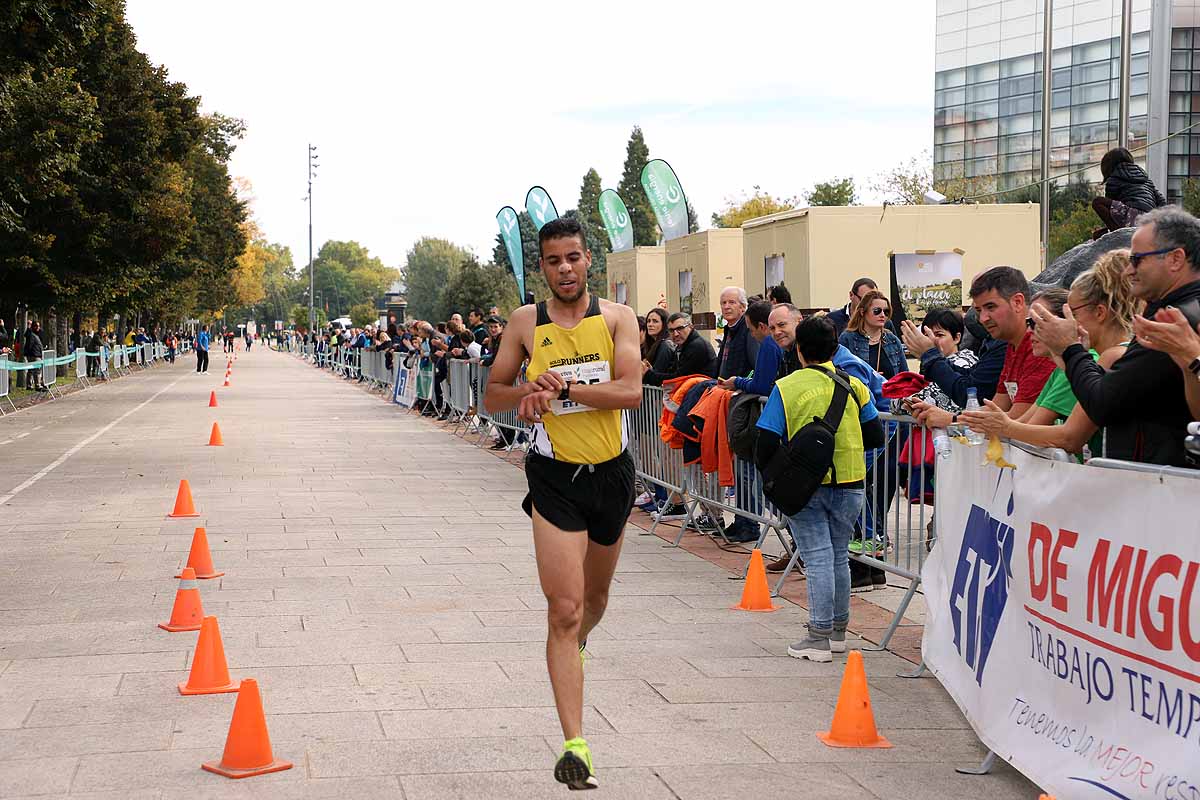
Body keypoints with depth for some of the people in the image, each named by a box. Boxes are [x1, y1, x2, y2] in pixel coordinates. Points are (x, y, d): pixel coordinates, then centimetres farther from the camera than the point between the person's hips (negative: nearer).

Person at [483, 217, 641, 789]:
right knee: (564, 611, -12)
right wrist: (527, 391, -13)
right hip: (556, 478, -2)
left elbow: (632, 391, -15)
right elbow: (493, 396, 8)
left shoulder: (617, 318, -1)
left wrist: (563, 386, -23)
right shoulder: (527, 323, 0)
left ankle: (574, 646, 57)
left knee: (594, 599, 21)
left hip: (612, 473, 2)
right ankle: (574, 745, -12)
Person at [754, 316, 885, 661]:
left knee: (817, 556, -2)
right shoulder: (854, 385, 1)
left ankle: (819, 637, -4)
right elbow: (876, 436, 5)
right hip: (849, 482, 3)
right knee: (839, 555, 17)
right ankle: (838, 630, 26)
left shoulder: (786, 387, -8)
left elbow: (767, 442, -12)